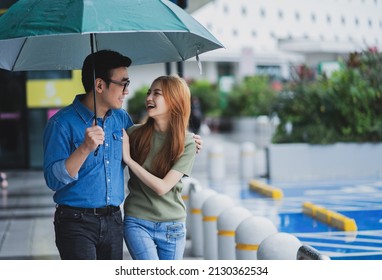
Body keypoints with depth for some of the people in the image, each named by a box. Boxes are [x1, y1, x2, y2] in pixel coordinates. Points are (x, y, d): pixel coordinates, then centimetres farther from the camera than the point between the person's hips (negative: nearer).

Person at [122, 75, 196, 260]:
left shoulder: (186, 143, -7)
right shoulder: (134, 134, -3)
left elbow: (162, 187, -14)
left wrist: (129, 159, -15)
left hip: (172, 228, 1)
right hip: (137, 223, -1)